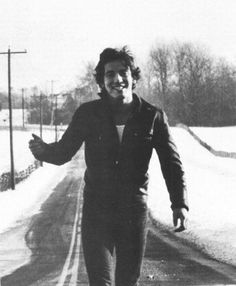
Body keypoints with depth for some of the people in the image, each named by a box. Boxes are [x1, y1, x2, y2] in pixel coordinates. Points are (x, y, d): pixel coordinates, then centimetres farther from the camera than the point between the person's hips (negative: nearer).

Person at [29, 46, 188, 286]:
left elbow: (171, 163, 2)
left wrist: (179, 203, -9)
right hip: (96, 210, -1)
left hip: (134, 210, 1)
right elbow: (64, 152, 2)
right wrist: (43, 150, -21)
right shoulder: (88, 114, -5)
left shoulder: (153, 117, -4)